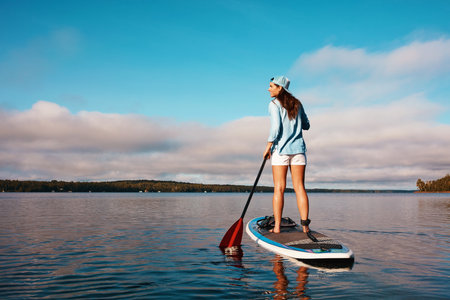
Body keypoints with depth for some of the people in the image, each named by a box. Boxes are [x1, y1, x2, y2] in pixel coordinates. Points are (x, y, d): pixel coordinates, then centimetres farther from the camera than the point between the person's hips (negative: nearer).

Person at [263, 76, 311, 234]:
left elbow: (275, 127, -14)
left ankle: (277, 227, -3)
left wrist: (268, 146, -7)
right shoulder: (297, 104, 13)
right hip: (298, 149, 4)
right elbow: (306, 125, 20)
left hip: (281, 149, -4)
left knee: (279, 188, -3)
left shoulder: (274, 104, -3)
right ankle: (305, 225, -2)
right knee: (299, 187, 3)